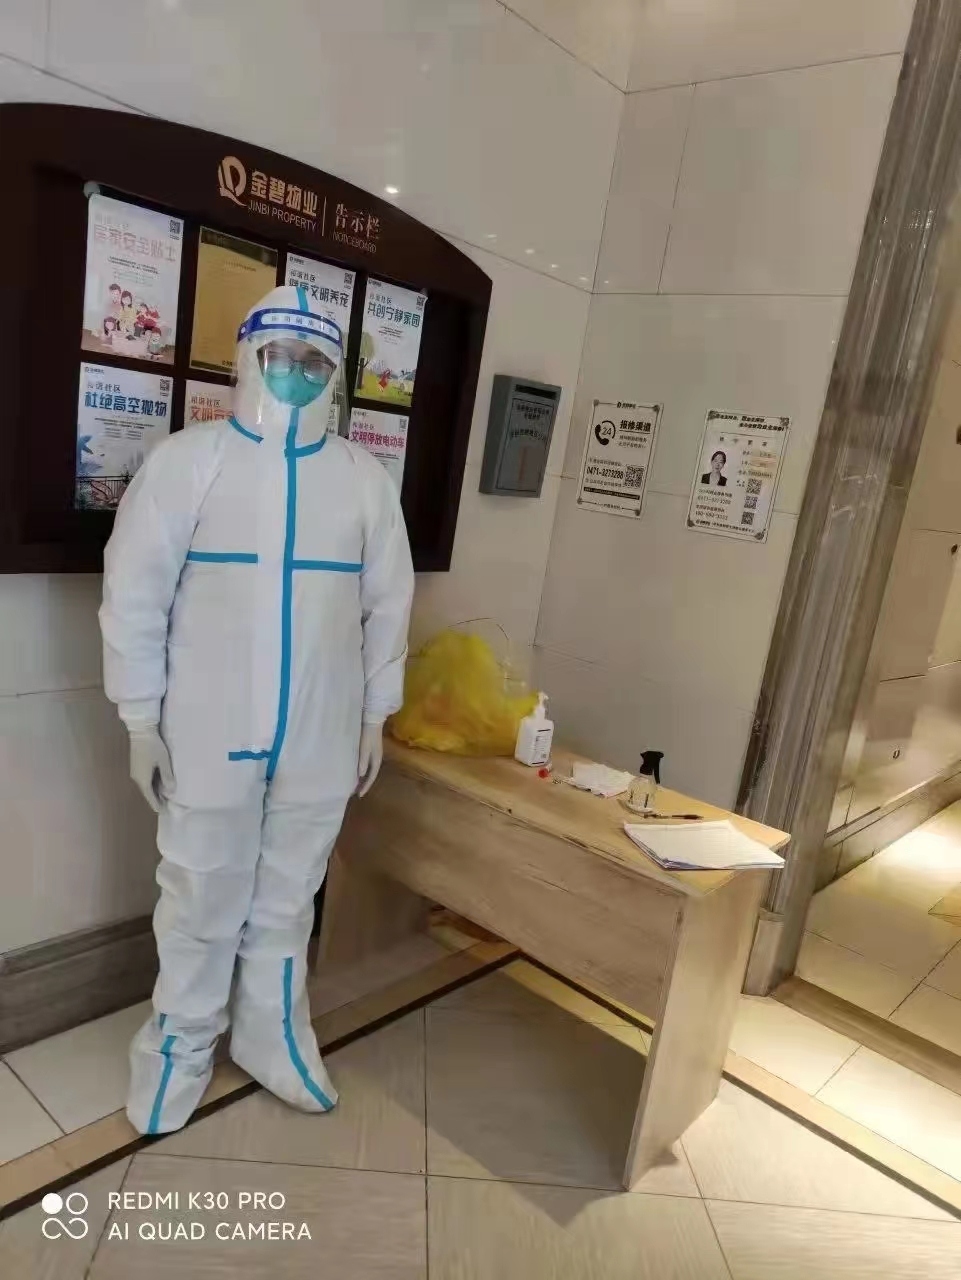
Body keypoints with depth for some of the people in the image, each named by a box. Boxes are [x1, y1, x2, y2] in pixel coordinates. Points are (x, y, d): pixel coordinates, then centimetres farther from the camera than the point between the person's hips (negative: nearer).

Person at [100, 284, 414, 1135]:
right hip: (208, 735, -2)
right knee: (200, 902, 12)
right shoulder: (187, 460, -5)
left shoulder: (365, 478, 3)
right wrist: (141, 718, -5)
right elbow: (134, 593, -3)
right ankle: (181, 1044, 36)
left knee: (287, 898, 17)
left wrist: (376, 715, 8)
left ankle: (273, 1037, 38)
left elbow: (388, 603, 8)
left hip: (321, 738, 2)